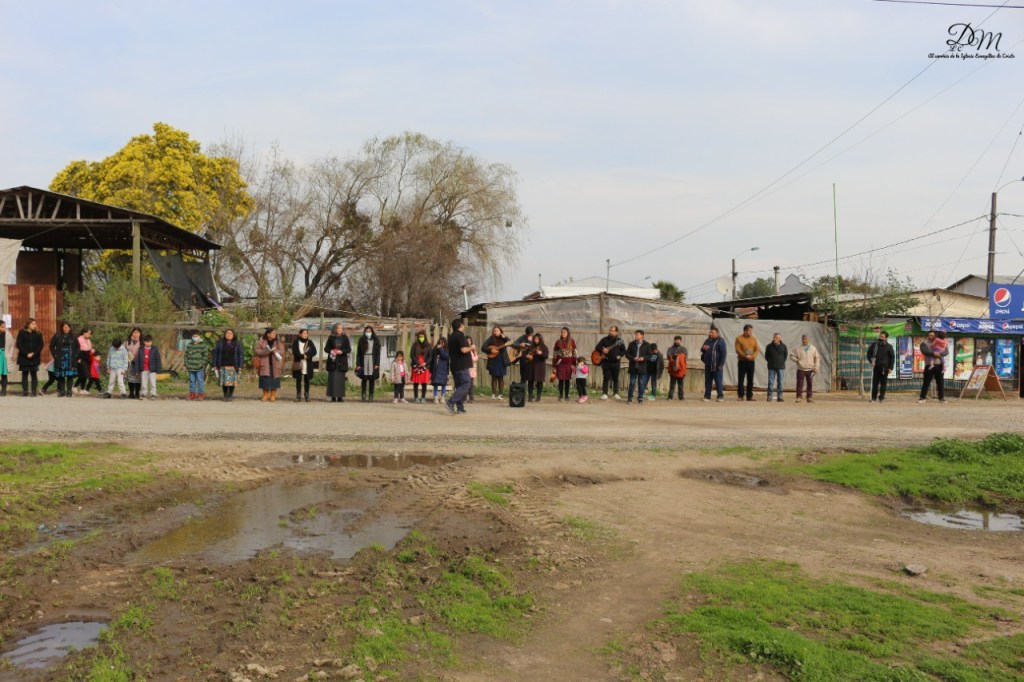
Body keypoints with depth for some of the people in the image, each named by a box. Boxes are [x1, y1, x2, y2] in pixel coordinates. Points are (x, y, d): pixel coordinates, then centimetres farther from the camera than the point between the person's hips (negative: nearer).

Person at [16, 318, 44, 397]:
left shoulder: (38, 333, 6)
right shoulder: (22, 332, 2)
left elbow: (41, 345, 2)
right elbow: (19, 344, -2)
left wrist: (34, 353, -11)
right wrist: (26, 354, -12)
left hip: (35, 357, 1)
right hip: (24, 357, -1)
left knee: (34, 374, 0)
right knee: (25, 374, 2)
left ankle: (34, 391, 0)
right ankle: (25, 391, 5)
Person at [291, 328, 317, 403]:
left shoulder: (310, 342, 9)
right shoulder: (296, 342, 3)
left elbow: (314, 351, -1)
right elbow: (295, 352, -8)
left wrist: (307, 355, -17)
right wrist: (303, 356, -17)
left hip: (308, 364, 1)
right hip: (298, 364, -1)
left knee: (307, 380, 3)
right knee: (298, 380, 1)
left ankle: (307, 396, 9)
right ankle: (298, 396, 5)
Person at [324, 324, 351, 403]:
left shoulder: (345, 338, 7)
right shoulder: (331, 338, 7)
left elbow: (349, 349, 4)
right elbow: (326, 348, 9)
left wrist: (342, 351, -12)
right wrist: (331, 351, -11)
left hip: (342, 361, 0)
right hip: (332, 361, 0)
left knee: (341, 379, -1)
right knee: (333, 379, -4)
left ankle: (340, 397, 2)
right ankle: (333, 397, -2)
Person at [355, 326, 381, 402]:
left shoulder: (376, 341, 6)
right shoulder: (361, 340, 5)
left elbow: (378, 353, 4)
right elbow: (358, 353, 3)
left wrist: (377, 364, -5)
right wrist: (358, 364, -4)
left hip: (372, 362, 0)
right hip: (364, 362, 0)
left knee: (372, 379, 1)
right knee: (364, 379, -1)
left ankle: (371, 396, 5)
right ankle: (363, 396, 2)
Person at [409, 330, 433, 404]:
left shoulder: (428, 346, 6)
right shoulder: (415, 345, 3)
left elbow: (431, 356, 4)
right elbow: (411, 355, -2)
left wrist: (425, 363, -11)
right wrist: (418, 363, -11)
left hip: (425, 366, 1)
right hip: (416, 366, -1)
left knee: (424, 383, 0)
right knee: (416, 383, 1)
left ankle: (423, 398, 7)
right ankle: (416, 397, 9)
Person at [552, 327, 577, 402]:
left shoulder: (572, 342, 1)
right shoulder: (558, 342, 2)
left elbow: (574, 353, 3)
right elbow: (554, 354, 4)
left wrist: (574, 364, -2)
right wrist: (553, 365, 0)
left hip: (569, 364, 0)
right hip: (560, 363, 0)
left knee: (568, 380, 3)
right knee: (561, 380, 0)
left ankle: (566, 396, 12)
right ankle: (560, 396, 9)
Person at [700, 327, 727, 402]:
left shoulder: (720, 341, -5)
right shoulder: (707, 340, 14)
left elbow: (723, 354, -9)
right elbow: (702, 350, 20)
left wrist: (721, 364, -16)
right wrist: (703, 348, -6)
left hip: (717, 366, -6)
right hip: (708, 365, 6)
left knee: (718, 381, -3)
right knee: (708, 381, 8)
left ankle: (720, 396, 2)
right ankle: (707, 396, 11)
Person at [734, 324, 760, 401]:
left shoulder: (754, 339, 9)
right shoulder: (739, 338, -2)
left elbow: (757, 349, 4)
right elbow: (738, 350, -10)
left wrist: (753, 356, -14)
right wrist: (745, 356, -19)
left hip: (751, 362, 3)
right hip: (742, 361, -3)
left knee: (750, 380, 5)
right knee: (740, 379, -2)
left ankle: (749, 395, 11)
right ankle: (741, 395, 4)